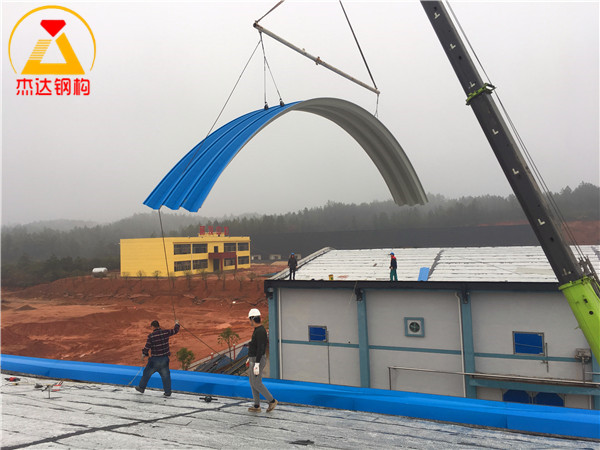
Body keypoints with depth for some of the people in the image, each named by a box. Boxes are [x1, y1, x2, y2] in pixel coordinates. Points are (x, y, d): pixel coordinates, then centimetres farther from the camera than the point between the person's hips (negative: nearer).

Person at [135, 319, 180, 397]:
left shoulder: (151, 336, -13)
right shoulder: (165, 332, -4)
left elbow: (147, 347, -10)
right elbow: (175, 330, 12)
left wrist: (143, 354, 11)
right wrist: (177, 324, 33)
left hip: (155, 359, -3)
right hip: (165, 358, 3)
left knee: (147, 373, 17)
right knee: (165, 375, 11)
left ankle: (141, 388, 31)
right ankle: (168, 392, 13)